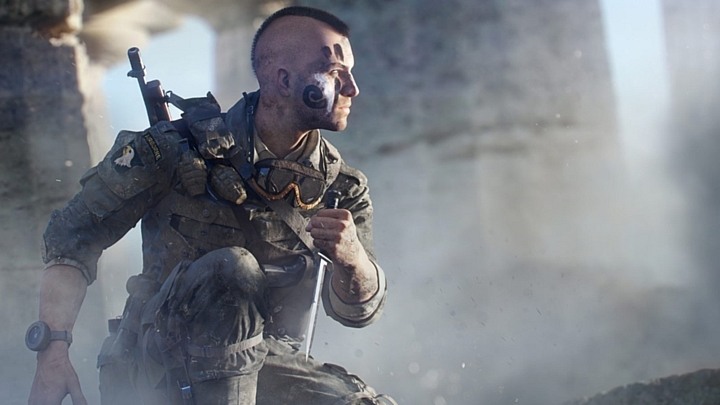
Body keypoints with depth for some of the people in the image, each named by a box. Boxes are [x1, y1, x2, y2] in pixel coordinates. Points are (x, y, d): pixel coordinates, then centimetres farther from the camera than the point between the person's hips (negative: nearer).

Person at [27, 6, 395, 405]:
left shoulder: (340, 188, 3)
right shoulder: (178, 148, -7)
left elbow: (359, 311, 1)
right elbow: (73, 237, -3)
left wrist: (352, 259, -23)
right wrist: (53, 350, -17)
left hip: (260, 365, 3)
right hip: (155, 363, -3)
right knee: (230, 270, -32)